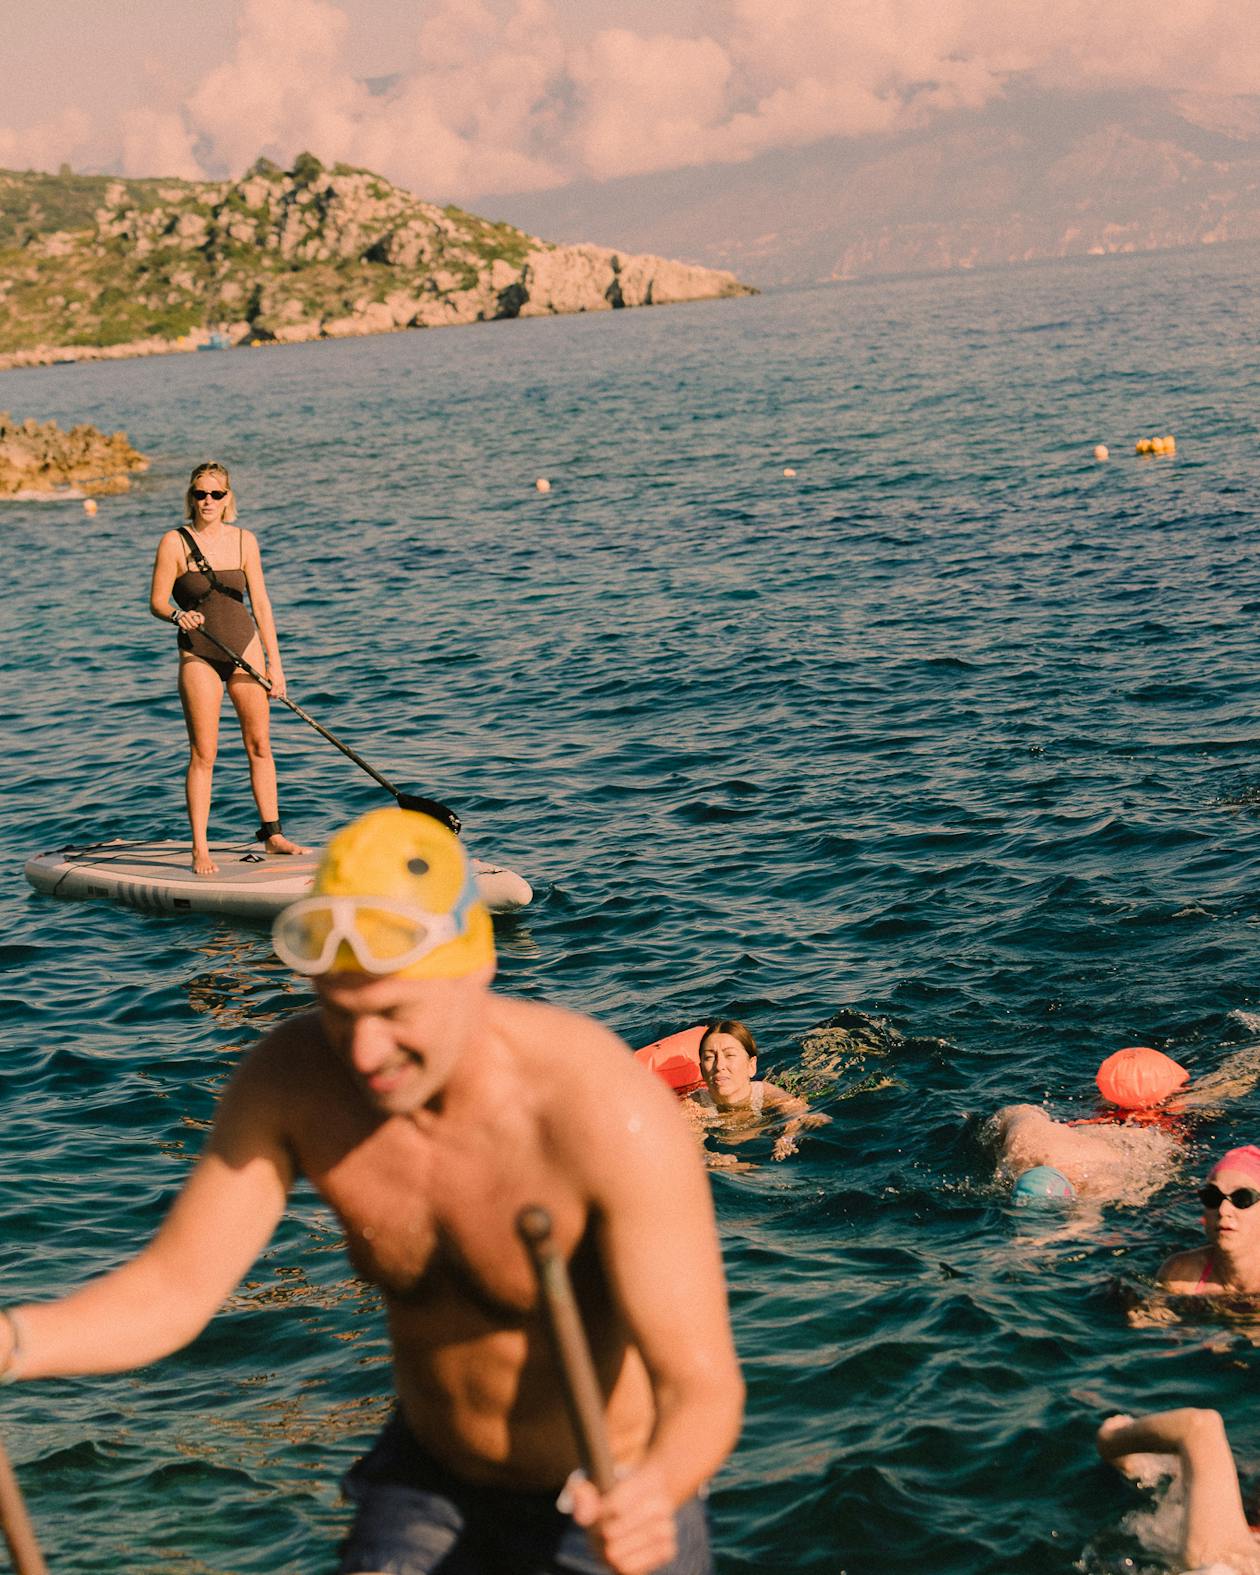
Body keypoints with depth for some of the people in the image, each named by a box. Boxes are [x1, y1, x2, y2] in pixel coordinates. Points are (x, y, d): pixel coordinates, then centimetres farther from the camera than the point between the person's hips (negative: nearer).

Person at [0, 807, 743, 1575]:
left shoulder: (615, 1116, -33)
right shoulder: (291, 1077, -20)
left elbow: (704, 1390, -31)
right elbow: (171, 1290, -16)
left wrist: (654, 1492, -54)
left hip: (613, 1507, -3)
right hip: (429, 1481, 4)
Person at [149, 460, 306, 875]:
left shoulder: (244, 540, 2)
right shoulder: (174, 542, -7)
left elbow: (260, 602, 5)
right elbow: (156, 601, -7)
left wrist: (274, 662, 3)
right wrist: (178, 616, -30)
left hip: (244, 647, 3)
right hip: (199, 657, -3)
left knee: (260, 745, 7)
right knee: (203, 754, -4)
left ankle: (272, 834, 17)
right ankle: (200, 850, -1)